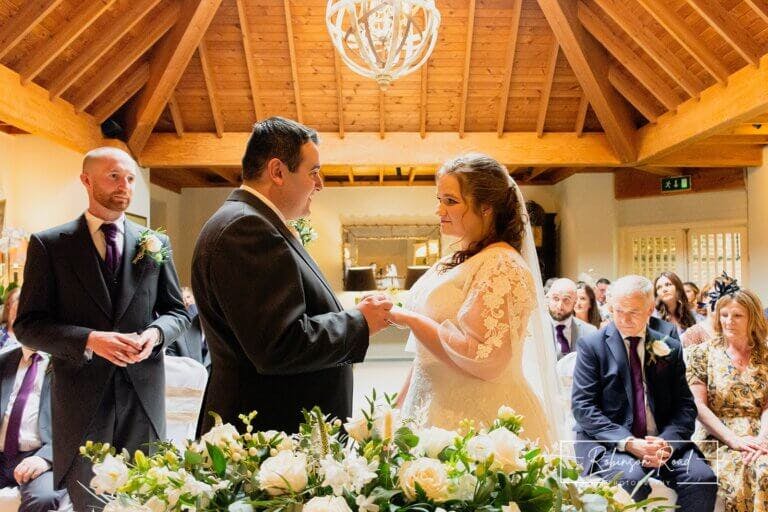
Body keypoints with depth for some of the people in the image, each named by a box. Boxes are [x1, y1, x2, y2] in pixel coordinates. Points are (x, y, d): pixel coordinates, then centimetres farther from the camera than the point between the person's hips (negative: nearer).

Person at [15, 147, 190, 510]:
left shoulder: (155, 243, 6)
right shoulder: (48, 244, -1)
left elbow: (177, 312, 10)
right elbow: (28, 325, -4)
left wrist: (155, 332, -12)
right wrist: (89, 339, -20)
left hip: (144, 395, 2)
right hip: (82, 398, -2)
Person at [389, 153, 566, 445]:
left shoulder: (501, 265, -16)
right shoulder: (455, 263, 10)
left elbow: (485, 360, -26)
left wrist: (409, 319, -19)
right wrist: (401, 406, 14)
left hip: (480, 421, -8)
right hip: (441, 413, 8)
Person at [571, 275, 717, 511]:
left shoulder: (670, 348, 9)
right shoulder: (592, 345, -1)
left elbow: (685, 406, 6)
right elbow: (583, 406, -8)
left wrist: (667, 442, -14)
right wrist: (628, 442, -19)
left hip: (663, 441, 4)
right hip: (608, 442, -3)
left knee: (703, 478, -22)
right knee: (632, 479, -33)